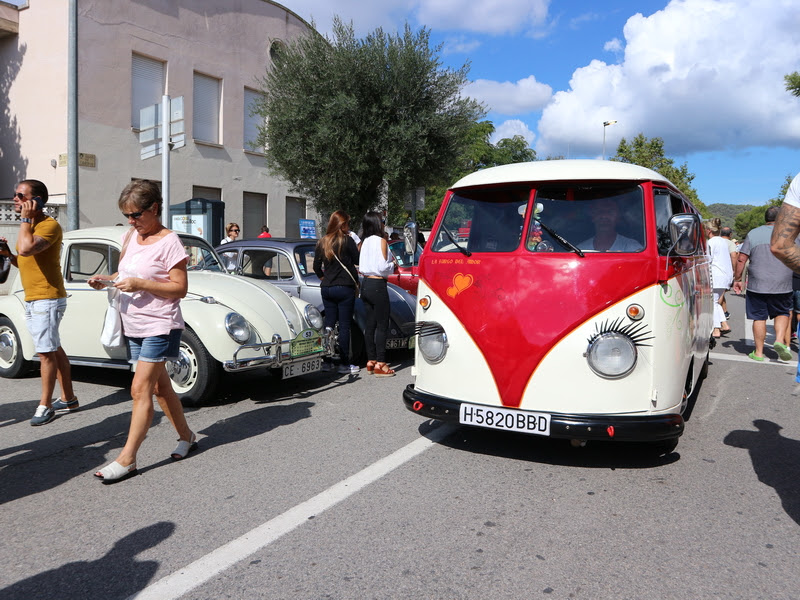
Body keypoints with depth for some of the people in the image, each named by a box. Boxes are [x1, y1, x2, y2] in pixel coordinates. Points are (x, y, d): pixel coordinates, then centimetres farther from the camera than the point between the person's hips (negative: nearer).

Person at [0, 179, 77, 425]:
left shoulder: (49, 225, -14)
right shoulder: (30, 226, 17)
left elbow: (26, 249, -32)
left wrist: (25, 218, -20)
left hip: (47, 299, -10)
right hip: (32, 300, 10)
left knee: (46, 352, -5)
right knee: (54, 350, 14)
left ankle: (45, 405, 3)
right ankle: (69, 399, 22)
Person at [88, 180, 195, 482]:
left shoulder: (169, 242, -13)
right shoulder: (130, 236, 9)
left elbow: (180, 288, -15)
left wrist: (140, 284, -23)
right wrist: (105, 280, 0)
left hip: (160, 326, -8)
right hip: (134, 326, 8)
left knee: (140, 389, -10)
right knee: (159, 386, 14)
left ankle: (127, 459, -5)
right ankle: (186, 437, 28)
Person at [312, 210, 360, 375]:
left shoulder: (321, 243, 7)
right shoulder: (347, 240, -10)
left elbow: (316, 267, 11)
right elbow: (357, 260, -1)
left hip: (326, 288, 5)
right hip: (345, 288, -5)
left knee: (328, 324, 11)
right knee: (344, 326, 0)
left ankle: (325, 361, 12)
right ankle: (345, 364, 5)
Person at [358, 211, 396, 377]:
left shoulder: (364, 242, 10)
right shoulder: (381, 241, -11)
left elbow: (361, 265, 12)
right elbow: (383, 267, -17)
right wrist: (393, 264, 4)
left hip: (366, 284, 8)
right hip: (377, 285, -8)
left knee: (370, 324, 12)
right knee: (382, 325, -3)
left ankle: (371, 361, 17)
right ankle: (380, 365, -3)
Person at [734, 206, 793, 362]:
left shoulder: (753, 234, 2)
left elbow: (741, 259, -2)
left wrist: (737, 279, 5)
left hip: (757, 285, 0)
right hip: (782, 286, 0)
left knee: (759, 318, 6)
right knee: (782, 313, 18)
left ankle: (759, 352, 9)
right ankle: (779, 340, -3)